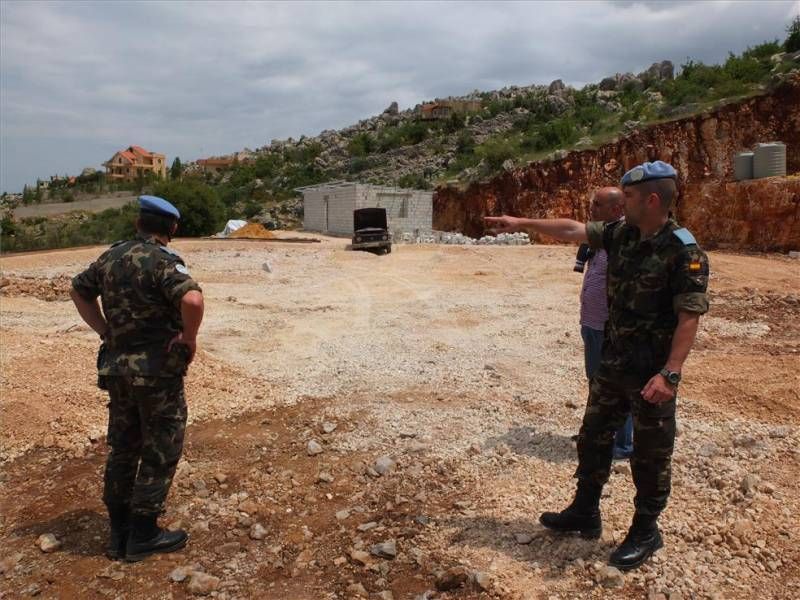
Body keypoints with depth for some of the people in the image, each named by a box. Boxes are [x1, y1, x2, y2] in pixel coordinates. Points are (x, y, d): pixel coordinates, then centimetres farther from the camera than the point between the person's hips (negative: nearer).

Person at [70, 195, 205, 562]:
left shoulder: (111, 256, 6)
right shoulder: (163, 261, -17)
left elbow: (79, 291, 22)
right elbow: (193, 300, -35)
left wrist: (105, 331, 15)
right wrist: (189, 338, -17)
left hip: (117, 366, 7)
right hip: (157, 370, -7)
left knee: (122, 449, 18)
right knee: (160, 453, 8)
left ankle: (119, 532, 29)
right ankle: (143, 536, 16)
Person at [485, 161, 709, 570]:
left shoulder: (684, 252, -19)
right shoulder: (622, 234, 2)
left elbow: (689, 317, -22)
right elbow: (572, 230, 12)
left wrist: (670, 373, -28)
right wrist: (521, 223, 14)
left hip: (651, 373, -8)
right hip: (612, 364, 8)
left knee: (650, 454, 8)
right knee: (594, 438, 18)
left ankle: (645, 532, 27)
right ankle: (584, 513, 35)